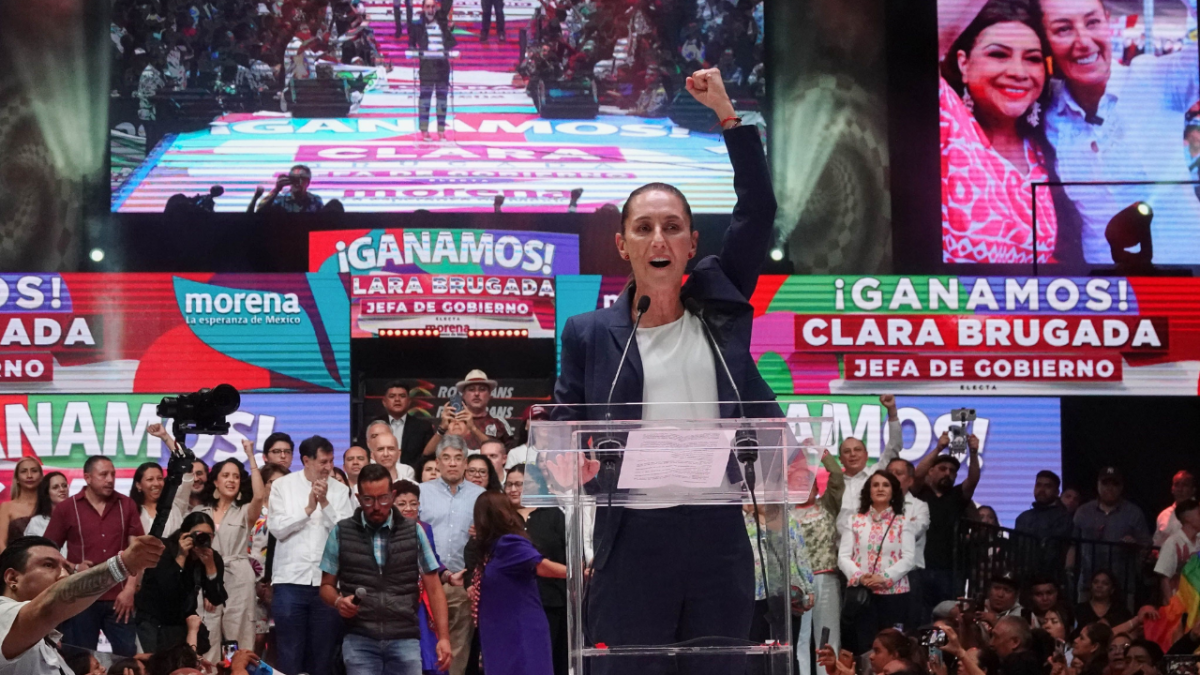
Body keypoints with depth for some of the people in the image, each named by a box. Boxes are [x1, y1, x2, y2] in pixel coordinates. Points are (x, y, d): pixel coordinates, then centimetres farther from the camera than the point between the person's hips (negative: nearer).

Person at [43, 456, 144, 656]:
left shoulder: (127, 505, 7)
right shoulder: (66, 508, 2)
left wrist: (130, 588, -5)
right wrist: (72, 568, -11)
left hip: (119, 598, 1)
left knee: (128, 655, 3)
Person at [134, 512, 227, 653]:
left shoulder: (213, 558, -8)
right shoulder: (165, 551, -19)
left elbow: (217, 600, -16)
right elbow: (168, 593, -32)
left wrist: (210, 565, -27)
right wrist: (181, 557, -34)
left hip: (184, 622, 4)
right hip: (154, 622, -4)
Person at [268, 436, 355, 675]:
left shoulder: (340, 490, 5)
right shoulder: (282, 485, 4)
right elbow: (276, 528, -5)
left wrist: (325, 503, -11)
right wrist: (308, 509, -10)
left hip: (327, 581, 1)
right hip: (291, 579, -1)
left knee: (323, 655, 7)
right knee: (290, 655, 0)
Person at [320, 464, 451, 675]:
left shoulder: (414, 531, 7)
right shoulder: (341, 533, 6)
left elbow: (433, 588, 7)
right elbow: (327, 585, 12)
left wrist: (443, 636, -1)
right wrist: (338, 601, -12)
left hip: (405, 639, 1)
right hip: (359, 639, 0)